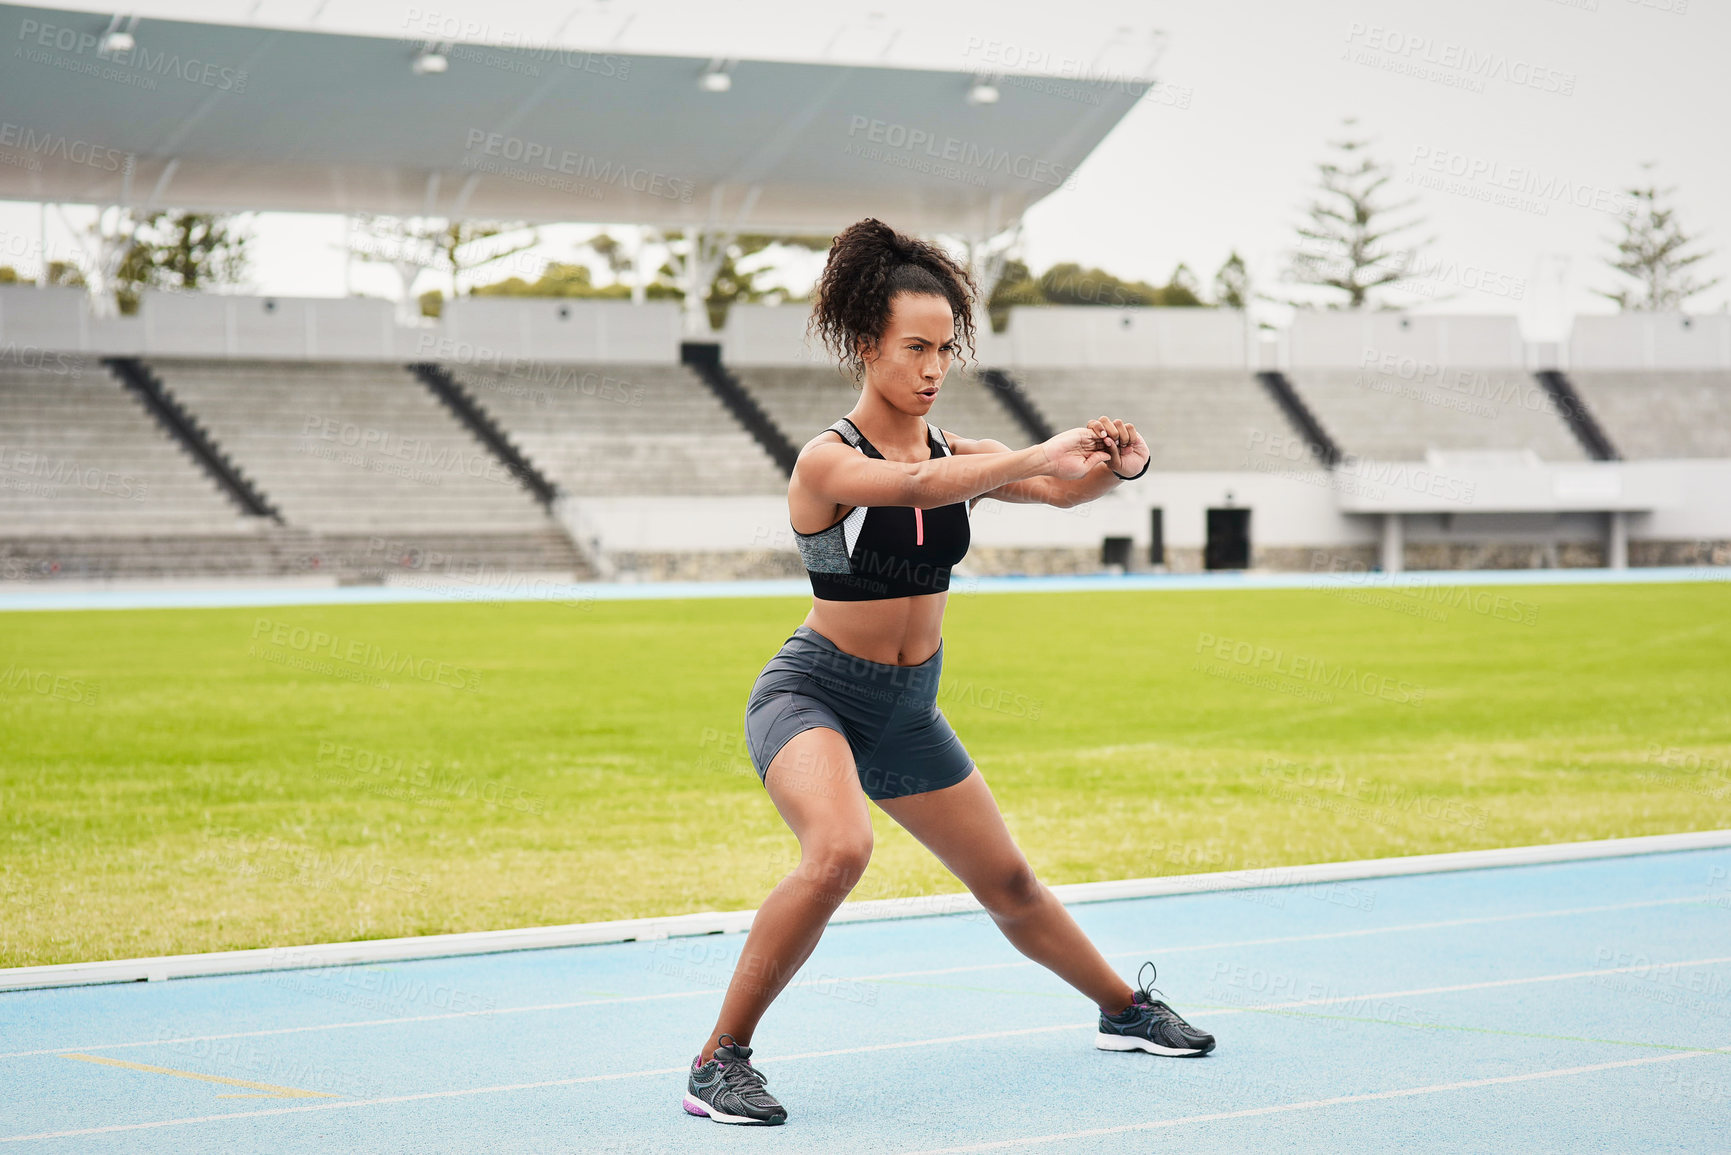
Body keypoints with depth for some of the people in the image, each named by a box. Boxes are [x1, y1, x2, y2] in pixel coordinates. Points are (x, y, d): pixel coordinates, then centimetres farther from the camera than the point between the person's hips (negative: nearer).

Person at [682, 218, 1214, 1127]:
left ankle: (1125, 1009, 40)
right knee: (838, 851, -33)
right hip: (812, 695, -6)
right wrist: (1042, 456, -47)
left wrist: (1115, 468, -30)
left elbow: (1057, 490, -8)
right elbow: (918, 488, -38)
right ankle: (719, 1060, -24)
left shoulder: (955, 452, 0)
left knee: (1008, 884, 16)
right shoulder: (826, 461, -20)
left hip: (908, 710, 6)